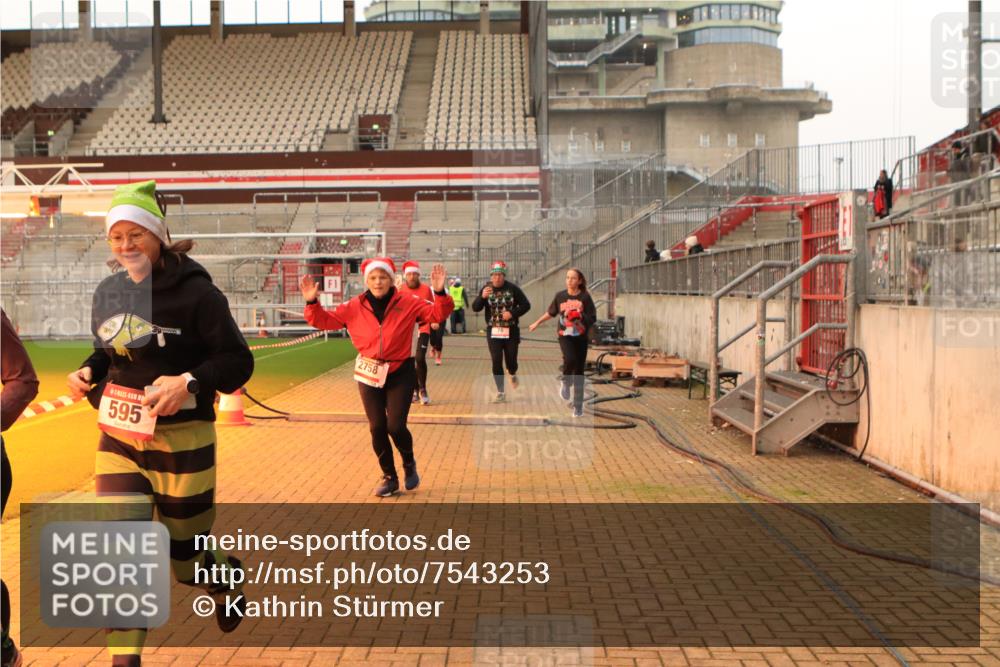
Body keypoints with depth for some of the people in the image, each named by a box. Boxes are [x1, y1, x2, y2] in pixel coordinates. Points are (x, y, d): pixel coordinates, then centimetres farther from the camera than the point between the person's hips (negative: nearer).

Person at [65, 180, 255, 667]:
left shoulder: (194, 291, -14)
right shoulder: (108, 292, 5)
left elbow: (238, 361, -14)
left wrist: (189, 382, -29)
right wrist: (89, 372, -1)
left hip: (181, 440, -4)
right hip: (118, 436, 5)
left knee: (187, 562, 10)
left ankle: (227, 576, 46)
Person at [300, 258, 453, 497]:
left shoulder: (408, 303, -6)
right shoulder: (354, 307, -2)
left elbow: (437, 314, -9)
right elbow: (325, 320, 2)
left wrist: (440, 293, -26)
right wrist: (312, 303, -15)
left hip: (400, 373, -2)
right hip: (369, 374, 2)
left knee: (395, 426, -10)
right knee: (377, 428, 5)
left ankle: (409, 463, 23)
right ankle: (389, 477, 24)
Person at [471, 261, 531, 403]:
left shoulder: (512, 288, -6)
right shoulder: (486, 289, -3)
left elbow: (526, 305, -1)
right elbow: (475, 308, -9)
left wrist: (513, 313, -17)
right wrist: (482, 297, -28)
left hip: (511, 331, 0)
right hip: (493, 331, 1)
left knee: (511, 361, 6)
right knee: (496, 362, -3)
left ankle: (513, 375, 43)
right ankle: (500, 392, 7)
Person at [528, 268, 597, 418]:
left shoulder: (585, 297, -4)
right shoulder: (560, 296, 2)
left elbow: (592, 318, -4)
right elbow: (551, 313, 18)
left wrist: (580, 317, -22)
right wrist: (537, 323, 25)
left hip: (581, 337, 0)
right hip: (565, 335, 0)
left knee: (579, 372, 2)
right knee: (570, 359, -28)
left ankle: (578, 406, 14)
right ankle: (565, 383, 5)